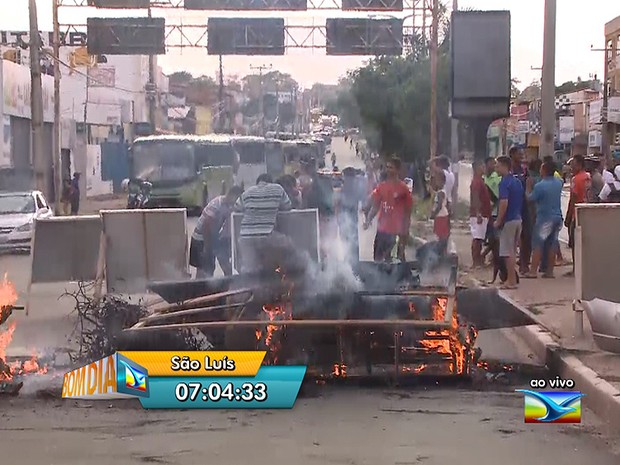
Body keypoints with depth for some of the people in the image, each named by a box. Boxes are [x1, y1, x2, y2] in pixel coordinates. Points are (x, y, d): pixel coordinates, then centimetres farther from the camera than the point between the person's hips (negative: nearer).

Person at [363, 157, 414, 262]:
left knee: (400, 256, 2)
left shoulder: (403, 188, -8)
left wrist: (405, 231, -8)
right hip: (382, 229, 5)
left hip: (397, 231, -5)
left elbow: (408, 211, -5)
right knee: (378, 258, 9)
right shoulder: (381, 187, 5)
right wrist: (368, 220, -6)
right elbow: (375, 207, 10)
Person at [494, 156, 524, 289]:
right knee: (512, 251, 15)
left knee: (507, 252, -3)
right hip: (518, 218, 9)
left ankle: (512, 281, -2)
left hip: (508, 220, -9)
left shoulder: (505, 182, -15)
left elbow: (504, 203, -24)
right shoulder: (517, 182, 13)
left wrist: (498, 221, -18)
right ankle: (512, 278, 20)